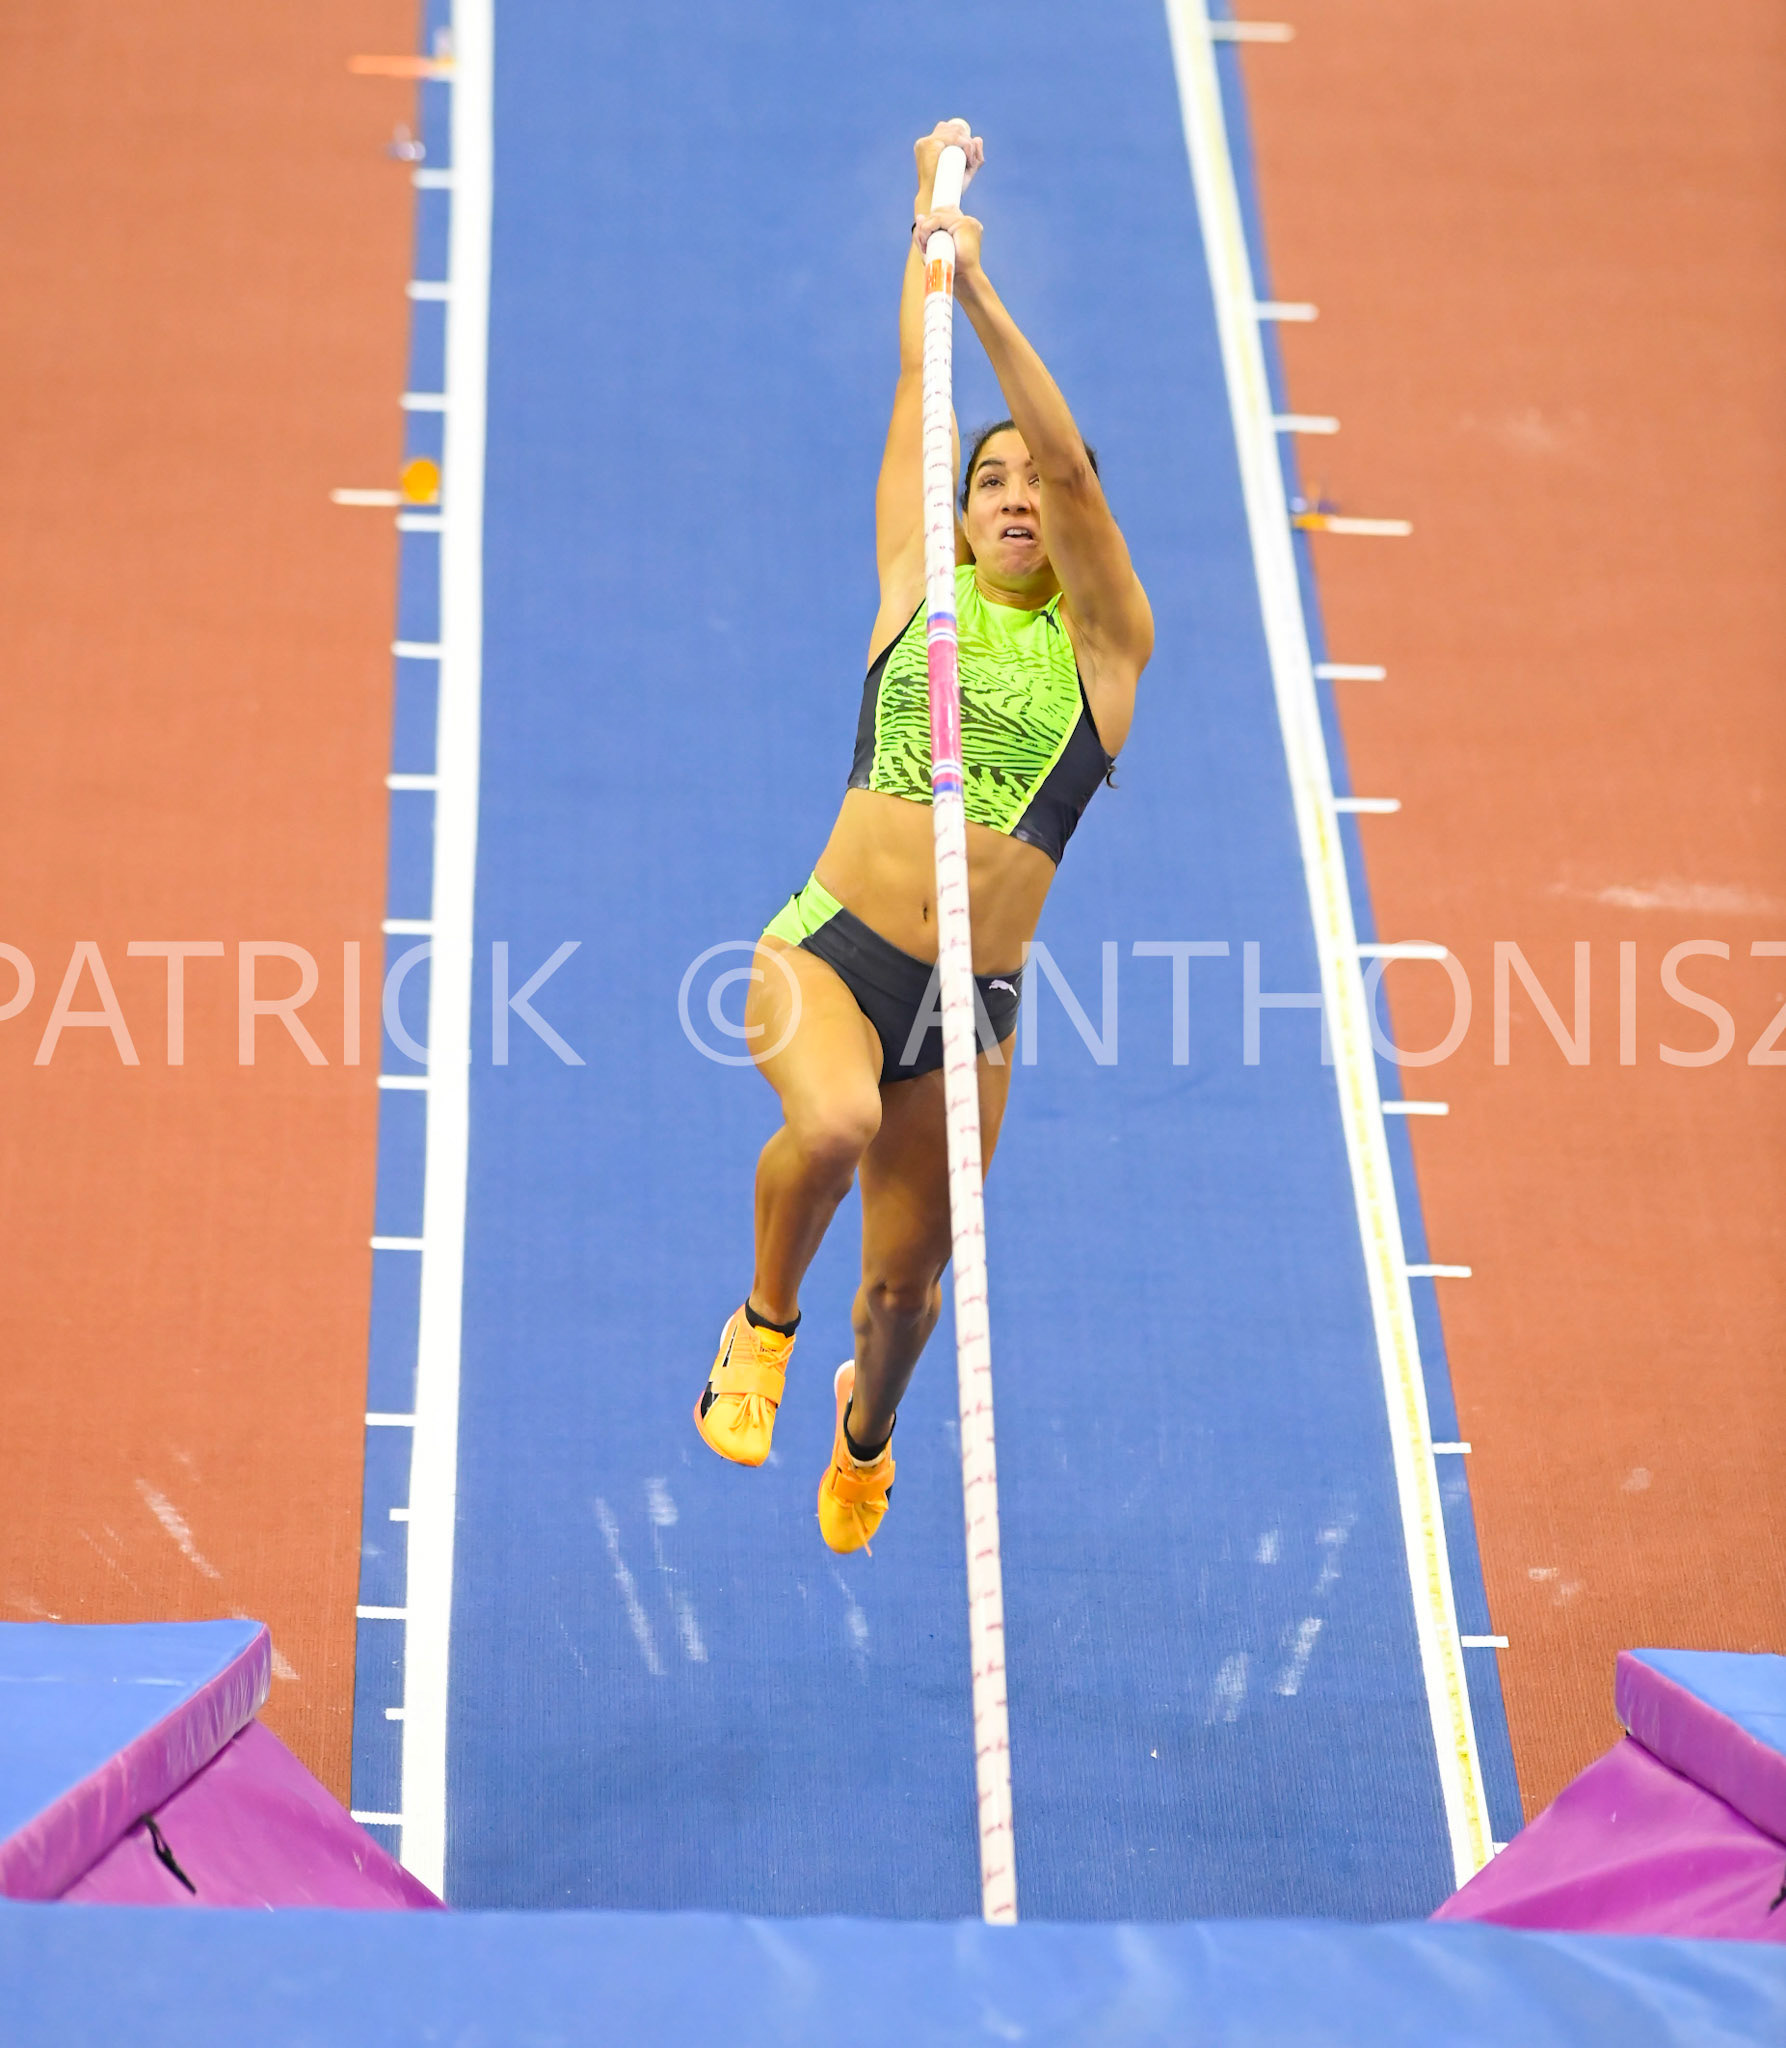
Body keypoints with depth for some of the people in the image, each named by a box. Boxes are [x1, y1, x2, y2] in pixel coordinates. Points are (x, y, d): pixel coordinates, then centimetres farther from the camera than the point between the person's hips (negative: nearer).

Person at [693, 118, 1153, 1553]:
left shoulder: (1105, 646, 3)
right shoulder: (917, 588, 8)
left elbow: (1072, 464, -10)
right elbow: (917, 382, 12)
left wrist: (981, 290, -16)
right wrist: (934, 214, 19)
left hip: (973, 1002, 1)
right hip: (830, 948, -1)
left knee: (908, 1278, 11)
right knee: (836, 1123, -34)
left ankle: (865, 1430, 48)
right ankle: (765, 1324, -2)